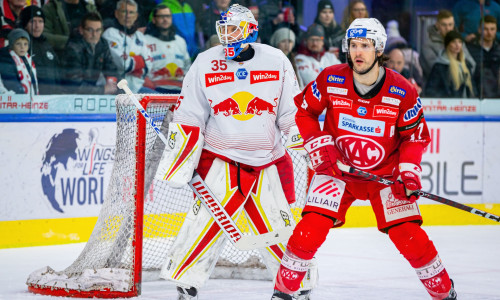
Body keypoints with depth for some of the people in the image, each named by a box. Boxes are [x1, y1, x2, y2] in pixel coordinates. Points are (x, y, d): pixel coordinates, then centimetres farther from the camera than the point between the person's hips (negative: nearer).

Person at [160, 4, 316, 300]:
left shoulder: (277, 62, 0)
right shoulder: (206, 63, 0)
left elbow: (293, 112, 6)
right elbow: (187, 115, 3)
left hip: (269, 161, 0)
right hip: (220, 157, 0)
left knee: (278, 226, 0)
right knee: (206, 218, -13)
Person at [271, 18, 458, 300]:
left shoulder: (402, 91, -14)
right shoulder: (331, 80, -13)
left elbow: (416, 135, -2)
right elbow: (304, 111, 1)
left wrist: (409, 172, -15)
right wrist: (320, 146, -10)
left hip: (386, 172, 0)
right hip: (337, 169, 0)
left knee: (410, 238, -8)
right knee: (310, 231, -16)